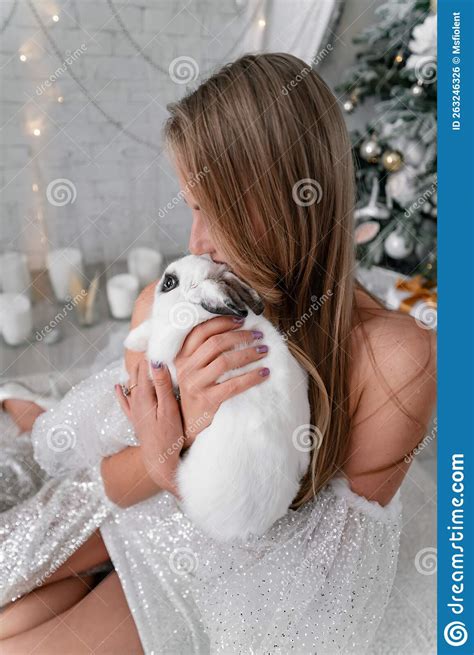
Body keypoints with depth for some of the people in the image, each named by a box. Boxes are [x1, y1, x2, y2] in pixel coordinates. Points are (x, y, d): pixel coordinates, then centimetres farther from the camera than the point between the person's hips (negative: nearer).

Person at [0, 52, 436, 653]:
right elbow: (113, 484, -12)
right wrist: (185, 439, -36)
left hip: (265, 569, -2)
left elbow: (336, 543, -19)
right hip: (160, 513, 3)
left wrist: (173, 461, -34)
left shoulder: (392, 357, -29)